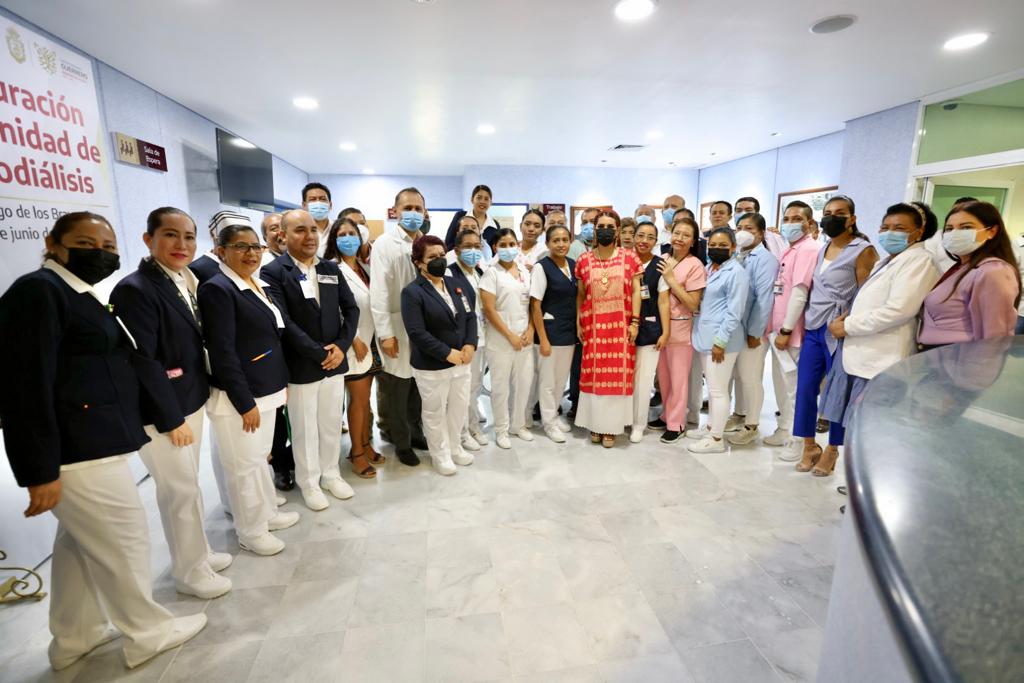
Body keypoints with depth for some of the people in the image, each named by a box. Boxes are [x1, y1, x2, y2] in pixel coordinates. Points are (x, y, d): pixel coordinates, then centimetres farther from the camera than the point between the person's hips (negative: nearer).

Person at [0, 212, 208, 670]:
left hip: (89, 443, 10)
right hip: (79, 451, -10)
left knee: (81, 542, 21)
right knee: (125, 538, 5)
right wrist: (40, 470, -21)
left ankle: (74, 638, 38)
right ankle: (147, 633, 24)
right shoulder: (37, 291, -16)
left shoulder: (78, 293, 14)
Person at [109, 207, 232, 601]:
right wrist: (171, 418, -18)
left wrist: (189, 408, 11)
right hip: (161, 412, -8)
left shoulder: (185, 283, 8)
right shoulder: (135, 289, -18)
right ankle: (189, 571, 24)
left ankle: (198, 552, 36)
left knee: (187, 485, 20)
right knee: (180, 490, 6)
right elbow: (141, 361, -21)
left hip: (191, 401, 8)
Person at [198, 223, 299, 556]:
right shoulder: (216, 289, -15)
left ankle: (267, 512, 38)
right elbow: (223, 353, -19)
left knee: (260, 457, 22)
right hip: (238, 397, -8)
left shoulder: (260, 285, 10)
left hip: (265, 390, 8)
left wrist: (281, 382, 14)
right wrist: (245, 403, -19)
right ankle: (251, 532, 24)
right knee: (244, 465, 7)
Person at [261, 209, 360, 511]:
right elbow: (283, 322, -17)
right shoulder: (273, 272, -10)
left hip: (334, 361, 5)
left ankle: (331, 474, 35)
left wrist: (341, 346, -8)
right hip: (300, 367, -4)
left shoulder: (331, 268, 7)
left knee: (332, 424, 16)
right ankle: (308, 482, 29)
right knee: (305, 429, 10)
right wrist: (319, 354, -17)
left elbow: (351, 309, 5)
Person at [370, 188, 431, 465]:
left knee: (419, 384, 12)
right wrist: (385, 333, -15)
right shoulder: (385, 244, -6)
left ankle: (415, 431, 33)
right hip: (398, 326, -4)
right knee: (398, 388, 5)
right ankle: (401, 443, 23)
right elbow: (379, 291, -11)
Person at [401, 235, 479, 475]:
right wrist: (447, 353, -21)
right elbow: (416, 333, -21)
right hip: (431, 366, -6)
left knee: (460, 407, 19)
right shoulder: (412, 292, -14)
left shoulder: (456, 284, 6)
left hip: (462, 360, 6)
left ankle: (455, 447, 41)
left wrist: (470, 345, -9)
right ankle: (440, 455, 32)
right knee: (435, 412, 11)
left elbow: (470, 316, 7)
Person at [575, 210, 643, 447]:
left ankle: (611, 426, 13)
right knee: (593, 374, 3)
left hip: (620, 325, -1)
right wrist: (578, 322, 3)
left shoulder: (630, 258, 3)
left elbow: (636, 292, 2)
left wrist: (635, 322, -5)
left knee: (617, 375, 2)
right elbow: (580, 295, 9)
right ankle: (595, 424, 17)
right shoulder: (584, 260, 6)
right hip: (593, 325, 1)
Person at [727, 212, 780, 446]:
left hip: (751, 330, -6)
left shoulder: (765, 259, -12)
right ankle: (740, 414, 33)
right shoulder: (734, 256, 7)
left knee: (750, 378, 4)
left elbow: (764, 299, -16)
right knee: (737, 375, 17)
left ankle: (751, 425, 19)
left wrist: (754, 332, -17)